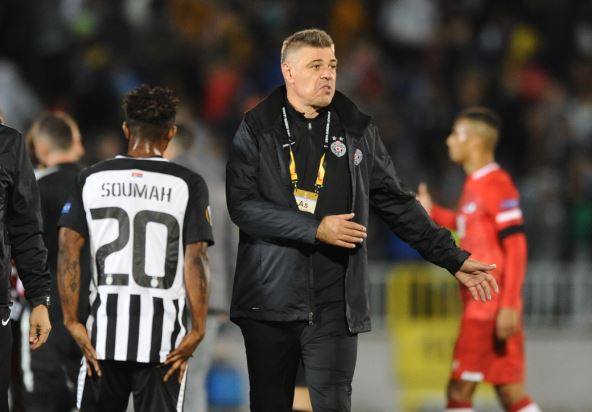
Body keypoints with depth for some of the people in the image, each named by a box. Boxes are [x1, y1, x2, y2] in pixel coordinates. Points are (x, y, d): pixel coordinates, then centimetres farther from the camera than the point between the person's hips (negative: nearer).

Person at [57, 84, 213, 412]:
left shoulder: (92, 179, 5)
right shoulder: (187, 185, -2)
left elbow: (68, 250, -1)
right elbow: (195, 259, -8)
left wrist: (72, 321, 1)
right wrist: (197, 329, -5)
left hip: (105, 332, 2)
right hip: (163, 335, -2)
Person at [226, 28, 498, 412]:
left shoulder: (358, 131, 8)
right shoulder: (257, 129, 1)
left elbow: (398, 204, 12)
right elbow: (242, 204, -9)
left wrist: (454, 259, 7)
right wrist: (316, 229, -16)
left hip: (334, 305, 1)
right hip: (270, 301, -1)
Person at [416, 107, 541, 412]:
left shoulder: (497, 185, -13)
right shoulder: (474, 185, 15)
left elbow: (516, 247, -17)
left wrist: (509, 306, -22)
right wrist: (433, 213, 19)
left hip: (493, 305, -9)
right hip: (478, 304, 9)